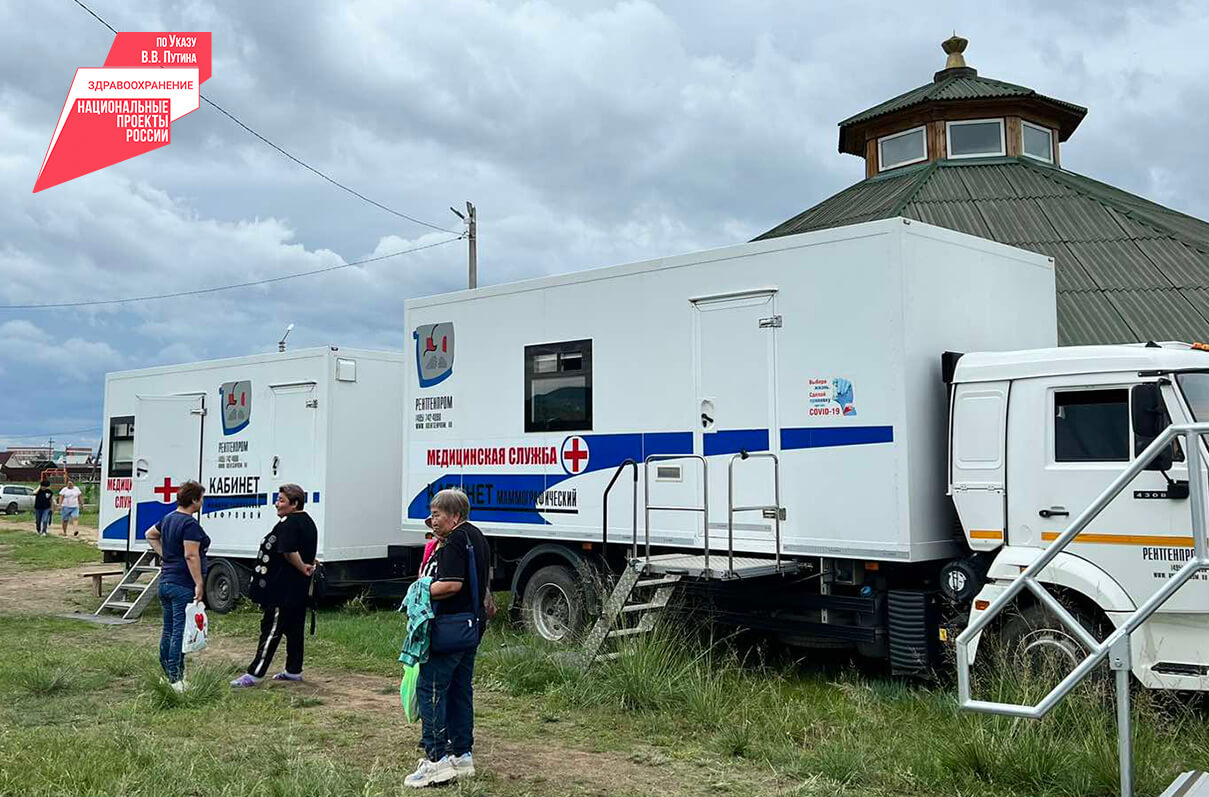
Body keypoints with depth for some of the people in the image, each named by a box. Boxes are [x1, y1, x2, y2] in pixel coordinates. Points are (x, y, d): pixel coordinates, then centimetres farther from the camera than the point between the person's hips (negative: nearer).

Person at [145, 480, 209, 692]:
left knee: (168, 630, 16)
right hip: (183, 585, -9)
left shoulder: (168, 519, 11)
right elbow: (191, 556, -22)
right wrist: (199, 583, -21)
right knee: (180, 632, -5)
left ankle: (166, 674, 24)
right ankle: (175, 680, -3)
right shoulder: (190, 524, -17)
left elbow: (150, 535, 28)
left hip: (166, 581, 9)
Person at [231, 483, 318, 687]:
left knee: (271, 629, -6)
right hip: (299, 589, 10)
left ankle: (254, 674, -3)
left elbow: (289, 552, -26)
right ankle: (293, 670, 22)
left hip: (283, 589, -10)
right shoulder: (308, 522, 15)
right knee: (294, 629, 15)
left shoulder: (288, 524, -17)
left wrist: (303, 569, -14)